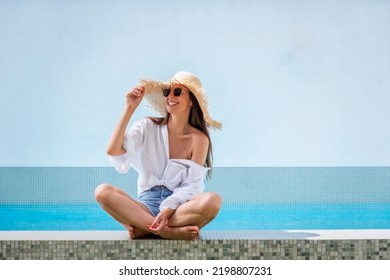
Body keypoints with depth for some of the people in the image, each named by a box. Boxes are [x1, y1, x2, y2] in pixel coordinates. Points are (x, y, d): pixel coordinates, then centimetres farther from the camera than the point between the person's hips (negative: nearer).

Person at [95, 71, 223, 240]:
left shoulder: (199, 139, 1)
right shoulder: (147, 127, 5)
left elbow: (191, 186, -4)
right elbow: (113, 151, -10)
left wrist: (168, 210, -21)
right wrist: (130, 108, -9)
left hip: (179, 208, -1)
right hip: (147, 204, 1)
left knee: (213, 200, -33)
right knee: (103, 192, -26)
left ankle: (143, 229, -24)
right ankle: (169, 232, -29)